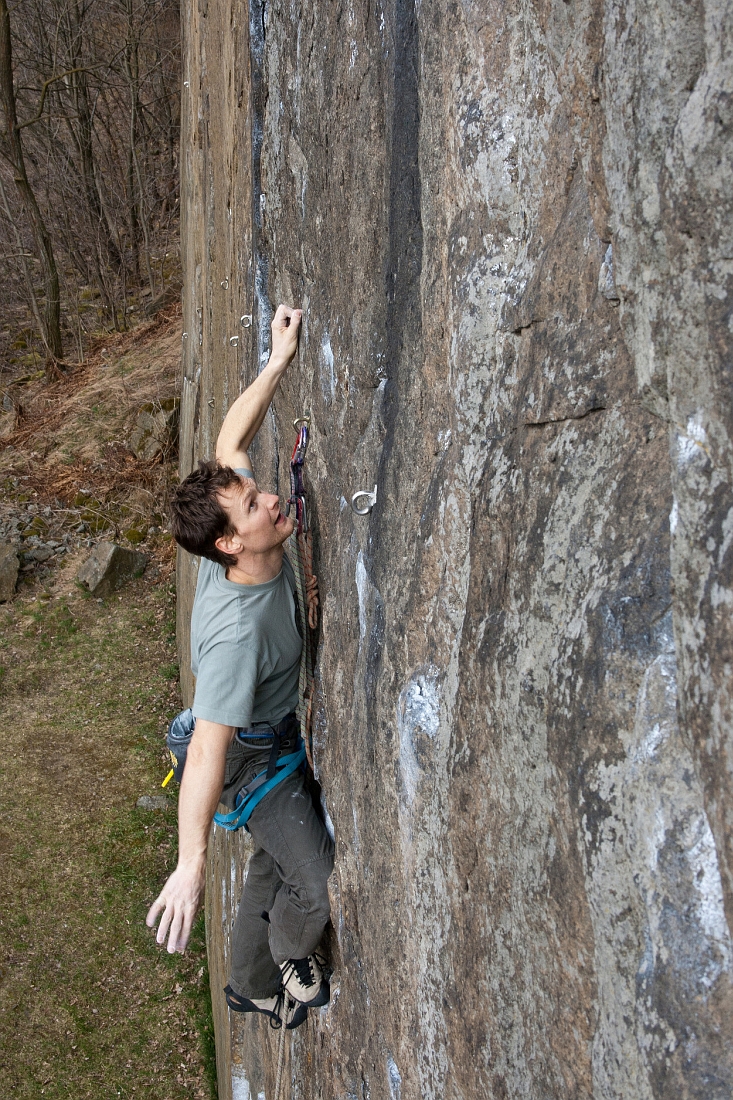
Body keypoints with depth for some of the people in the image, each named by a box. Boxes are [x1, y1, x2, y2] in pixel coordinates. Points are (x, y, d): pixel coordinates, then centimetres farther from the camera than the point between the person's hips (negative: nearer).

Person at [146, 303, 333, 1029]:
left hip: (279, 733, 8)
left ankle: (252, 986, 41)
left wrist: (280, 360, -11)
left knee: (274, 868, 21)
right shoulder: (237, 630, -40)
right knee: (318, 884, -8)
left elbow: (230, 440, -6)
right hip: (250, 756, -8)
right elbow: (207, 750, -44)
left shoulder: (255, 547, -20)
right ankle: (292, 960, 24)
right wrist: (190, 865, -48)